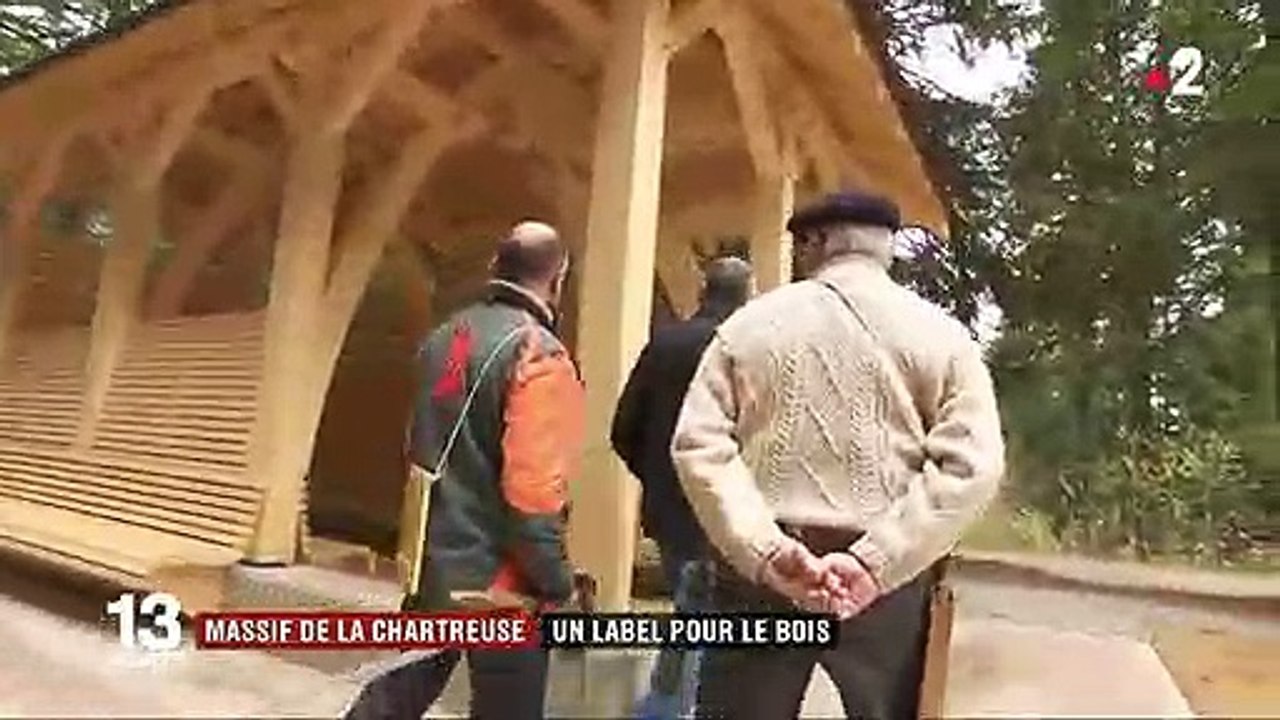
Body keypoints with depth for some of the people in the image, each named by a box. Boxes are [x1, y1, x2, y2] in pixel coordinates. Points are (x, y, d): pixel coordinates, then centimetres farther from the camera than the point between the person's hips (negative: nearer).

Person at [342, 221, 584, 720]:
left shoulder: (445, 337, 5)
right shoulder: (539, 356, -19)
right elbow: (532, 495, -23)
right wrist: (559, 584, -12)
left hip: (433, 566, 7)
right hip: (499, 584, -7)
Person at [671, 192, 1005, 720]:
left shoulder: (751, 322, 3)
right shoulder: (939, 333, 3)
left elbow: (699, 444, -7)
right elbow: (971, 464, -9)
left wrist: (767, 552, -13)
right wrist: (874, 562, -14)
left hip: (759, 570, 1)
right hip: (888, 581, 0)